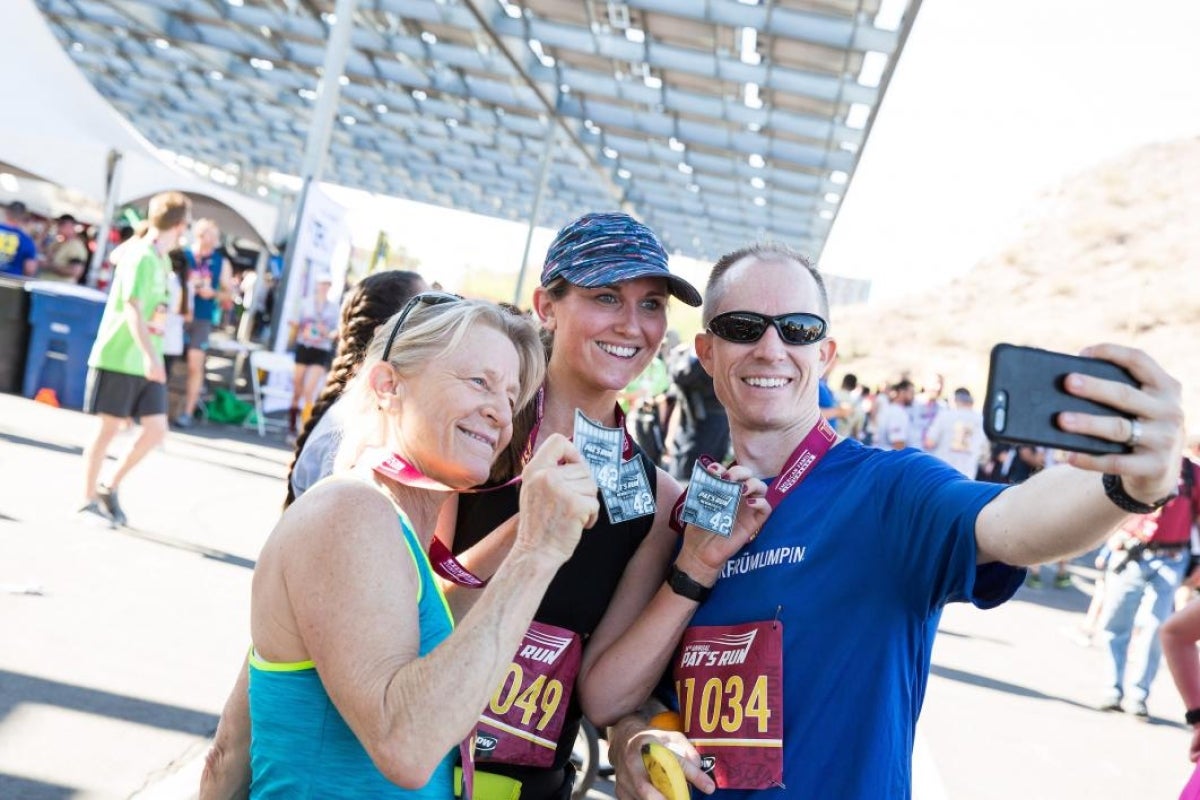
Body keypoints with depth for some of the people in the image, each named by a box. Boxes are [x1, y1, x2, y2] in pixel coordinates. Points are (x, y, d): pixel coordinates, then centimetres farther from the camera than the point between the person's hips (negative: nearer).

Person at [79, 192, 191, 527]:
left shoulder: (161, 260, 11)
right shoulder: (141, 257, -15)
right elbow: (133, 309, -26)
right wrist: (149, 356, -35)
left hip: (146, 362, 8)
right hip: (118, 359, -8)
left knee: (156, 429, 2)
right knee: (108, 429, 2)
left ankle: (110, 489, 18)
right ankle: (88, 501, 15)